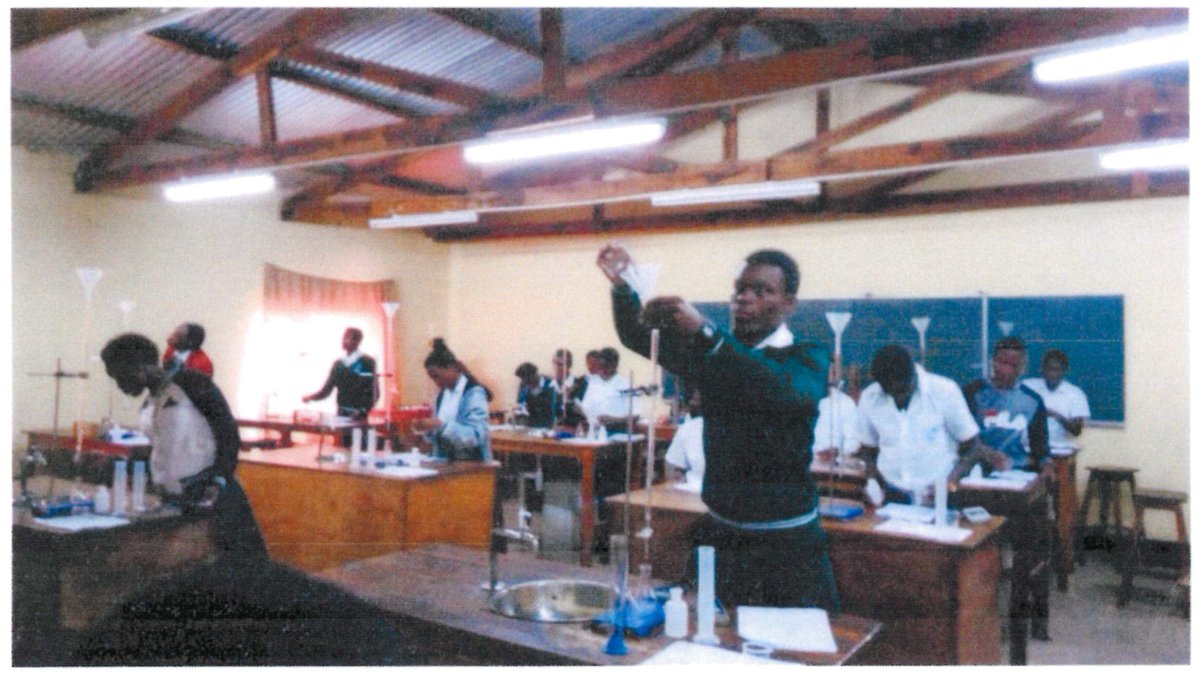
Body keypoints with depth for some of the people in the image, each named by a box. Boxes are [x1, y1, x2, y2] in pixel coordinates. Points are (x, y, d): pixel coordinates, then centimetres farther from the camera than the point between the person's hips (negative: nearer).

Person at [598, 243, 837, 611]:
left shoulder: (807, 359, -6)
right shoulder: (713, 353, 8)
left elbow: (784, 390, -29)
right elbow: (639, 338, 1)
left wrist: (704, 332, -38)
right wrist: (622, 287, -19)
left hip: (786, 543, -4)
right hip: (718, 532, 4)